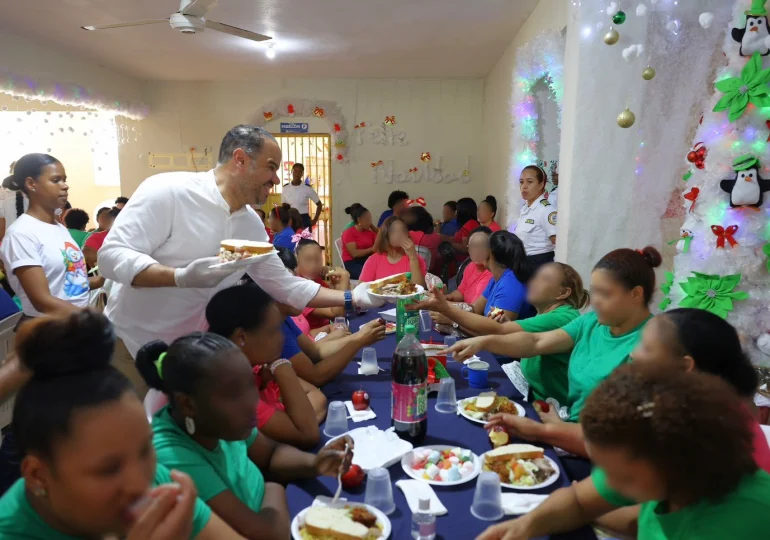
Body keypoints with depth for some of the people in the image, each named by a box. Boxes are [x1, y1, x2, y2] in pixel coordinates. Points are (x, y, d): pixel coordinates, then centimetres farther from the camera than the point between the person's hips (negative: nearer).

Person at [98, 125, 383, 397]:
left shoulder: (252, 225, -1)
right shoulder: (167, 192, -21)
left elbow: (285, 285, 5)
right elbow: (111, 255, -24)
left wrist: (351, 298, -2)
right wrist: (180, 277, -39)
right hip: (130, 347, -5)